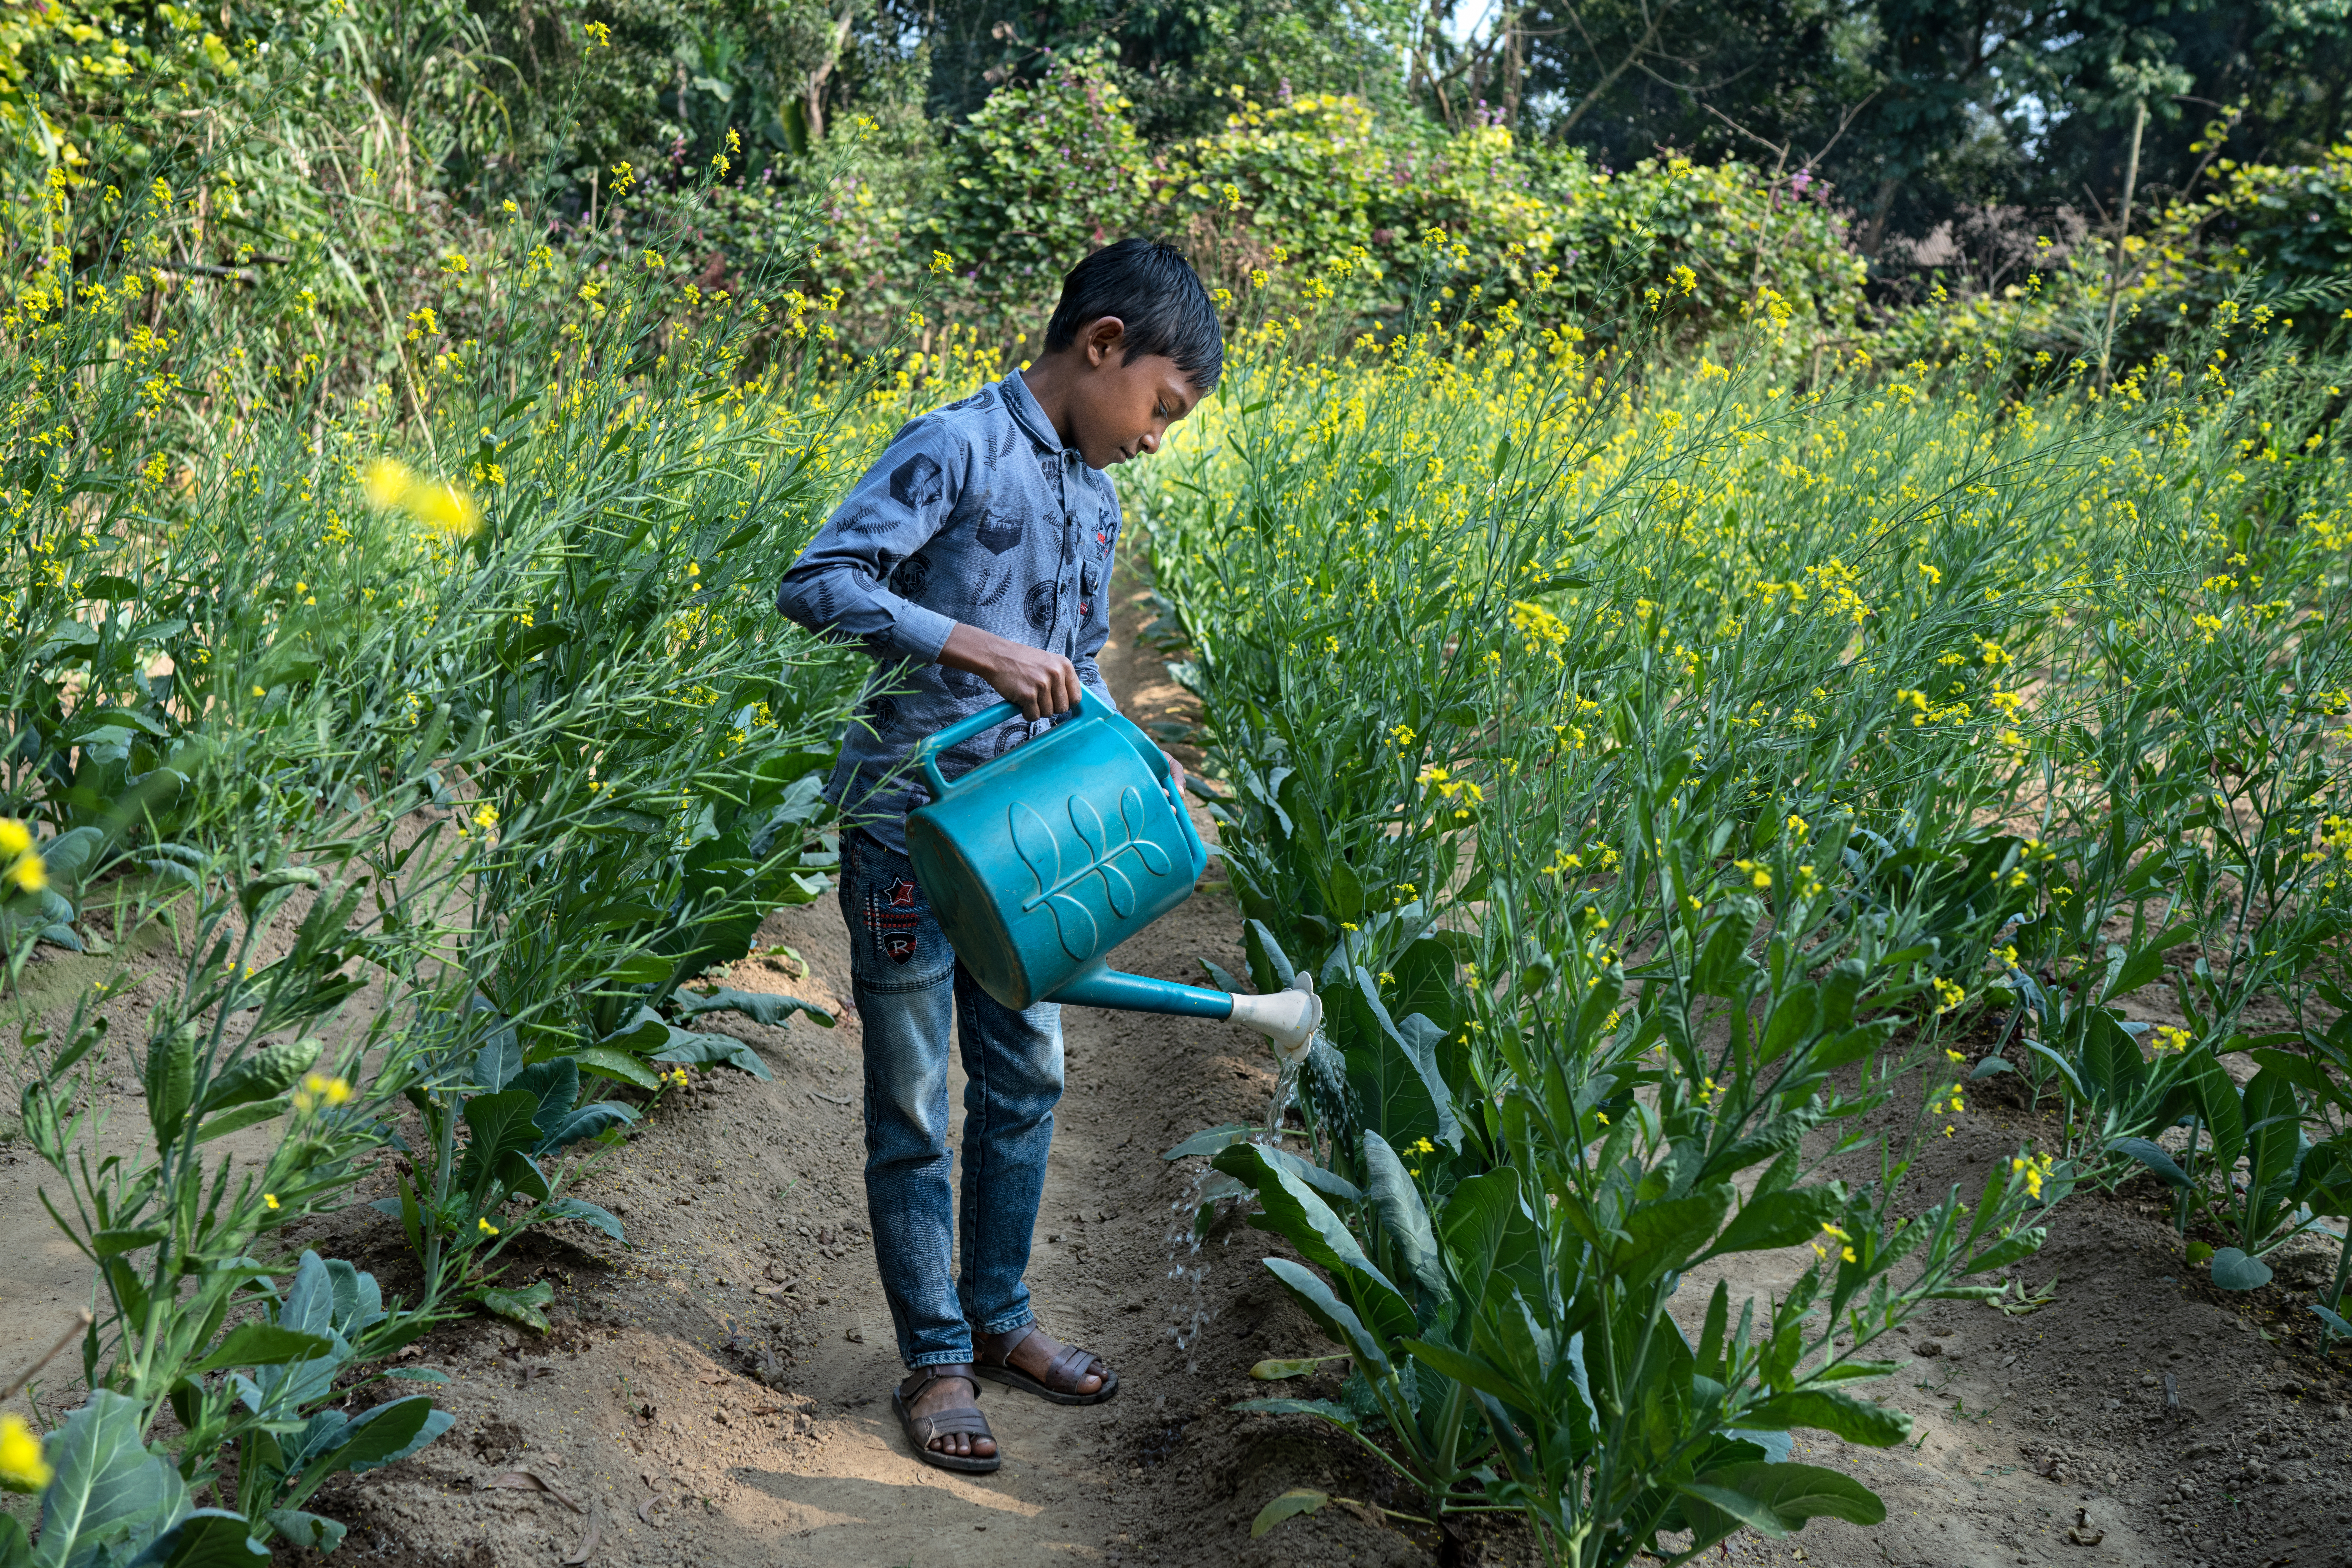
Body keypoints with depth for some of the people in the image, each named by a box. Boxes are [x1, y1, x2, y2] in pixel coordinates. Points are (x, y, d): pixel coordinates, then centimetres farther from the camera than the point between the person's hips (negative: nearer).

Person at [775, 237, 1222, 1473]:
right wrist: (976, 646, -31)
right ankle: (936, 1359, 15)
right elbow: (816, 586, -23)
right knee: (912, 1107, 4)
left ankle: (999, 1315, 32)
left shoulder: (1094, 499, 11)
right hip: (910, 822, -8)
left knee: (1026, 1081, 16)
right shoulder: (954, 449, -14)